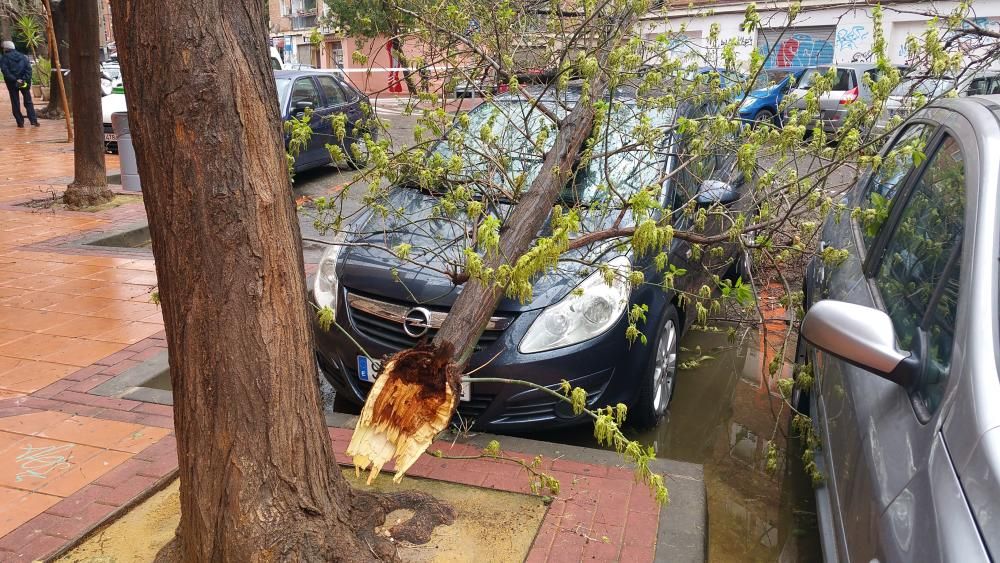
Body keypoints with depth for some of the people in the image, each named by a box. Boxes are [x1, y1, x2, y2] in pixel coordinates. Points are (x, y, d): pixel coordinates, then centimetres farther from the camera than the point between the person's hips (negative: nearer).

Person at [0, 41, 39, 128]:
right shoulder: (22, 57, 8)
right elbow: (28, 68, -2)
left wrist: (15, 80, -15)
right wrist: (26, 80, -8)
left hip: (12, 83, -3)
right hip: (24, 83, 3)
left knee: (15, 103, 5)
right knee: (28, 102, 9)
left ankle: (20, 122, 4)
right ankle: (33, 120, -2)